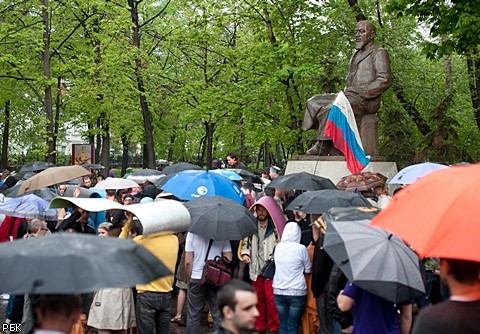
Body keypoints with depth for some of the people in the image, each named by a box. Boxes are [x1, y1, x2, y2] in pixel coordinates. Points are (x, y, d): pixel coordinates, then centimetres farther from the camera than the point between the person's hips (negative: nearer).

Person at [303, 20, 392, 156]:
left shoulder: (379, 53, 0)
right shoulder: (356, 55, 26)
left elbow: (385, 80, -12)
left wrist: (360, 93, -16)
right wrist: (346, 91, 7)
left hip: (367, 101, -9)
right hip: (351, 97, 9)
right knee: (314, 103, -2)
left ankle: (322, 147, -26)